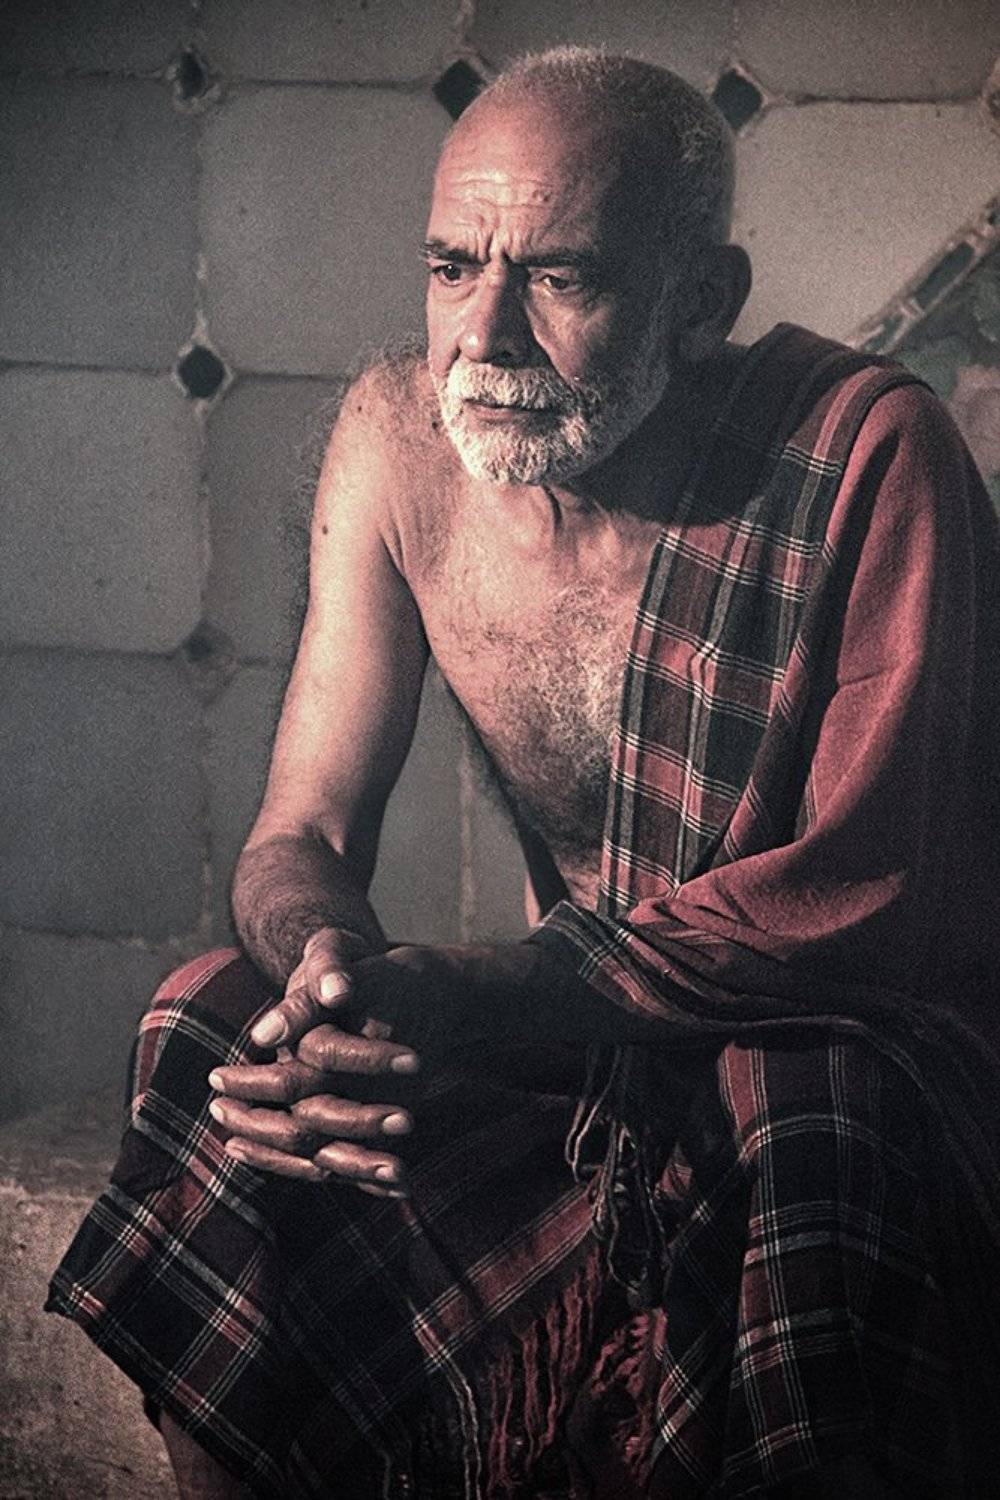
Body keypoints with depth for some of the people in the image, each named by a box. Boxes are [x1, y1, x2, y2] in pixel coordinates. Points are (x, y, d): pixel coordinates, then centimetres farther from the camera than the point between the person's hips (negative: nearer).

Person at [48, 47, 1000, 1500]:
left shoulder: (868, 452, -18)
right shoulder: (398, 436, -4)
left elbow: (876, 891, -22)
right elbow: (300, 833, 1)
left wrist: (479, 998, -33)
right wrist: (334, 966, -26)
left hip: (874, 1044, -4)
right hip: (586, 1045, 4)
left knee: (815, 1124, -37)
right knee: (217, 1036, -18)